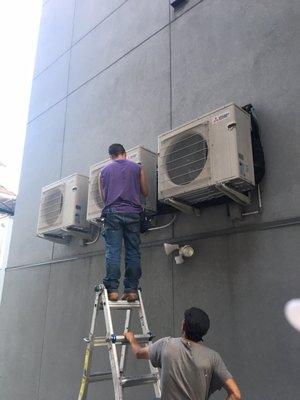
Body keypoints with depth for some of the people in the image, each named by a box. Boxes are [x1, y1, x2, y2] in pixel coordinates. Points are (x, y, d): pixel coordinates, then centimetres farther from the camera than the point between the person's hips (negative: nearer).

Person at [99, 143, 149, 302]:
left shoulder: (104, 171, 14)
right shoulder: (137, 168, 11)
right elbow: (145, 192, 14)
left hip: (112, 213, 0)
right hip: (132, 213, 0)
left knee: (112, 252, -3)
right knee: (133, 252, 2)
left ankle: (112, 290, -9)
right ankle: (132, 290, 0)